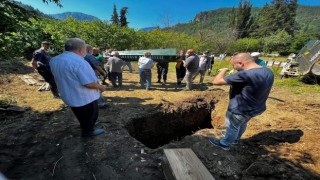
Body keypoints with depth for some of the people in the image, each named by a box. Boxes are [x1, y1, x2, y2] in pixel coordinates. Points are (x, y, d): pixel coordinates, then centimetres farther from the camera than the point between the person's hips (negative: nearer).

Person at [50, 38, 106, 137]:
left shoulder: (54, 60, 1)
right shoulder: (78, 61, -29)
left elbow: (64, 78, 13)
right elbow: (90, 84, -31)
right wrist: (101, 87, -14)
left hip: (69, 96, 8)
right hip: (84, 97, -8)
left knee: (81, 115, 29)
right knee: (91, 114, 17)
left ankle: (84, 127, 49)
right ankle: (88, 131, 35)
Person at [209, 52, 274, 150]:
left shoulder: (245, 75, -34)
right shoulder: (268, 71, -4)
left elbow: (216, 81, -31)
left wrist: (223, 70, -13)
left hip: (240, 110, -8)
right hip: (255, 108, 8)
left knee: (232, 128, 15)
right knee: (242, 124, 29)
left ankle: (225, 144, 39)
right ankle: (235, 139, 54)